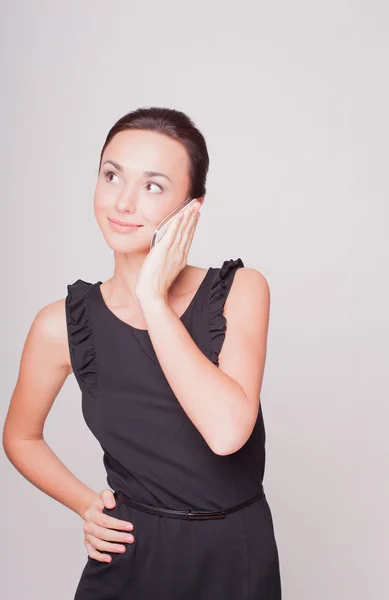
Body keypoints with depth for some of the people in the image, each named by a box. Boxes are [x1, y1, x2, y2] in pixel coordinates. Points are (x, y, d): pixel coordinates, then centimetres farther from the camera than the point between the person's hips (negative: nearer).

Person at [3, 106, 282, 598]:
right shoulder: (63, 326, -10)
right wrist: (84, 504, -6)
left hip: (238, 557, 1)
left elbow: (227, 430, -28)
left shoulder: (241, 290, -12)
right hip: (130, 558, 0)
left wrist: (152, 298, -24)